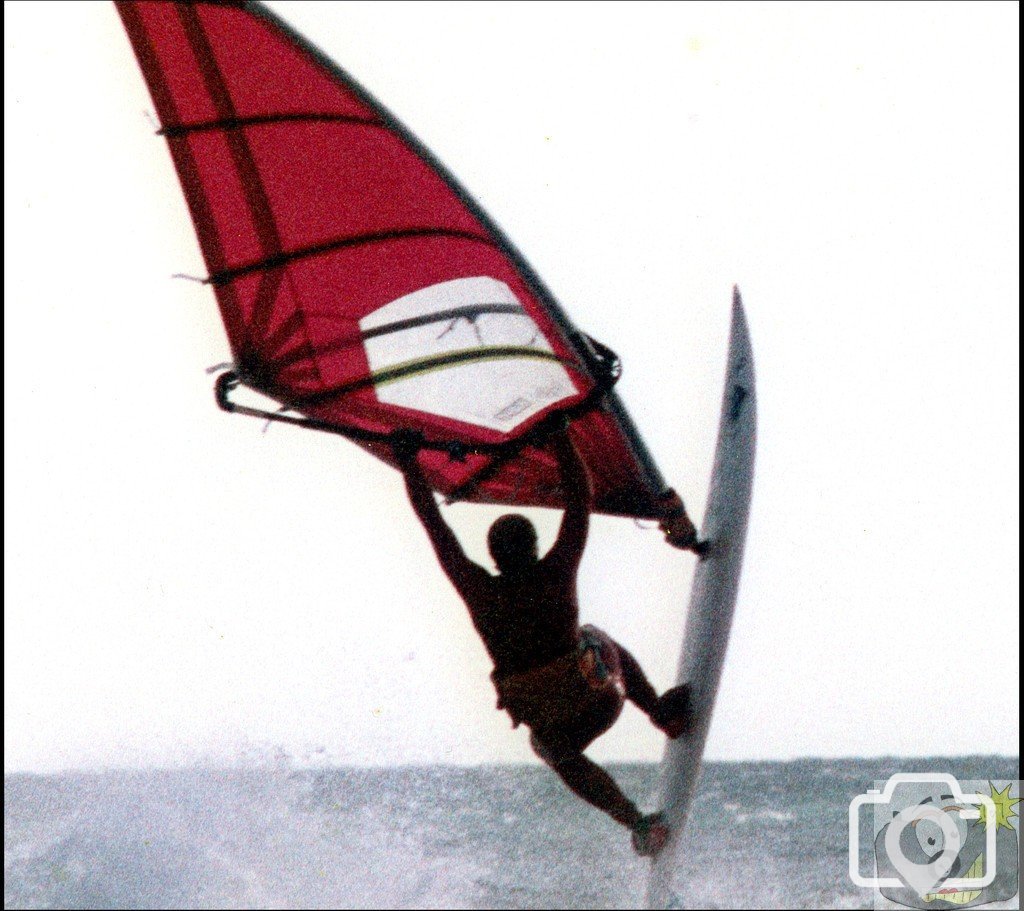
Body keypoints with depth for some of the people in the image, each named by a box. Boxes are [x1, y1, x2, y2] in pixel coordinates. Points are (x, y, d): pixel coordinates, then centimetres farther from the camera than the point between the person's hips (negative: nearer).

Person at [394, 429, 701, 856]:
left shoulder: (477, 591, -12)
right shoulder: (557, 572, -12)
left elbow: (436, 528, -3)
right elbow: (580, 500, -4)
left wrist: (409, 467, 4)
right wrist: (562, 438, 3)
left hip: (547, 719, 0)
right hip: (599, 696, 0)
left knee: (565, 758, 34)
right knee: (601, 643, 34)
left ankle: (638, 824, 18)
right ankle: (665, 714, 26)